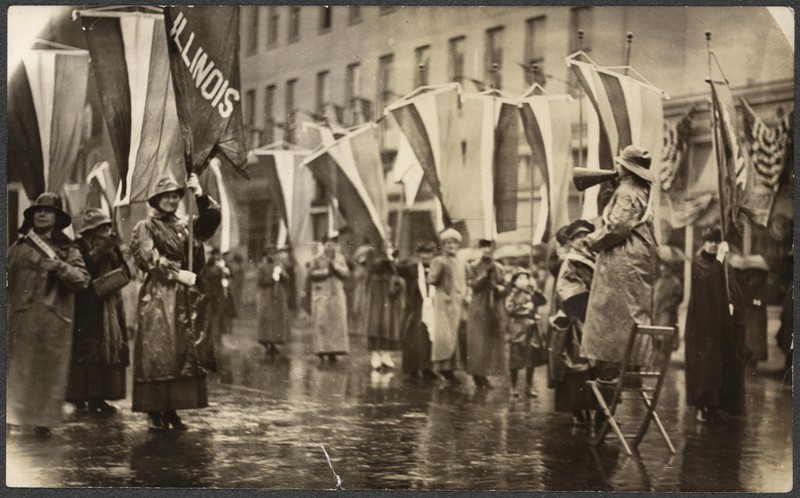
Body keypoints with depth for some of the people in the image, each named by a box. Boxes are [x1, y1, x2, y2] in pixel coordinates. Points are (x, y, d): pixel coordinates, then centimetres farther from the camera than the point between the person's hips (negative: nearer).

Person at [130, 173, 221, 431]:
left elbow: (212, 219, 1)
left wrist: (200, 195, -12)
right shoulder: (146, 227, 4)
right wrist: (177, 274, -15)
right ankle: (154, 412, -6)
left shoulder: (187, 225, 17)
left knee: (184, 354, 3)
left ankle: (172, 410, 9)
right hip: (159, 296, -5)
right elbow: (149, 258, -9)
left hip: (187, 298, 5)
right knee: (157, 354, -9)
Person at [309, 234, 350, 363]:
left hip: (337, 295, 3)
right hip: (321, 295, -3)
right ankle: (321, 351, -2)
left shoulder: (340, 258, 11)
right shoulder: (317, 260, 2)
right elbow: (311, 274, -10)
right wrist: (325, 271, -14)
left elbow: (346, 273, 2)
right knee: (322, 324, -7)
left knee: (337, 323, -2)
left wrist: (335, 266, -12)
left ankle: (332, 352, 1)